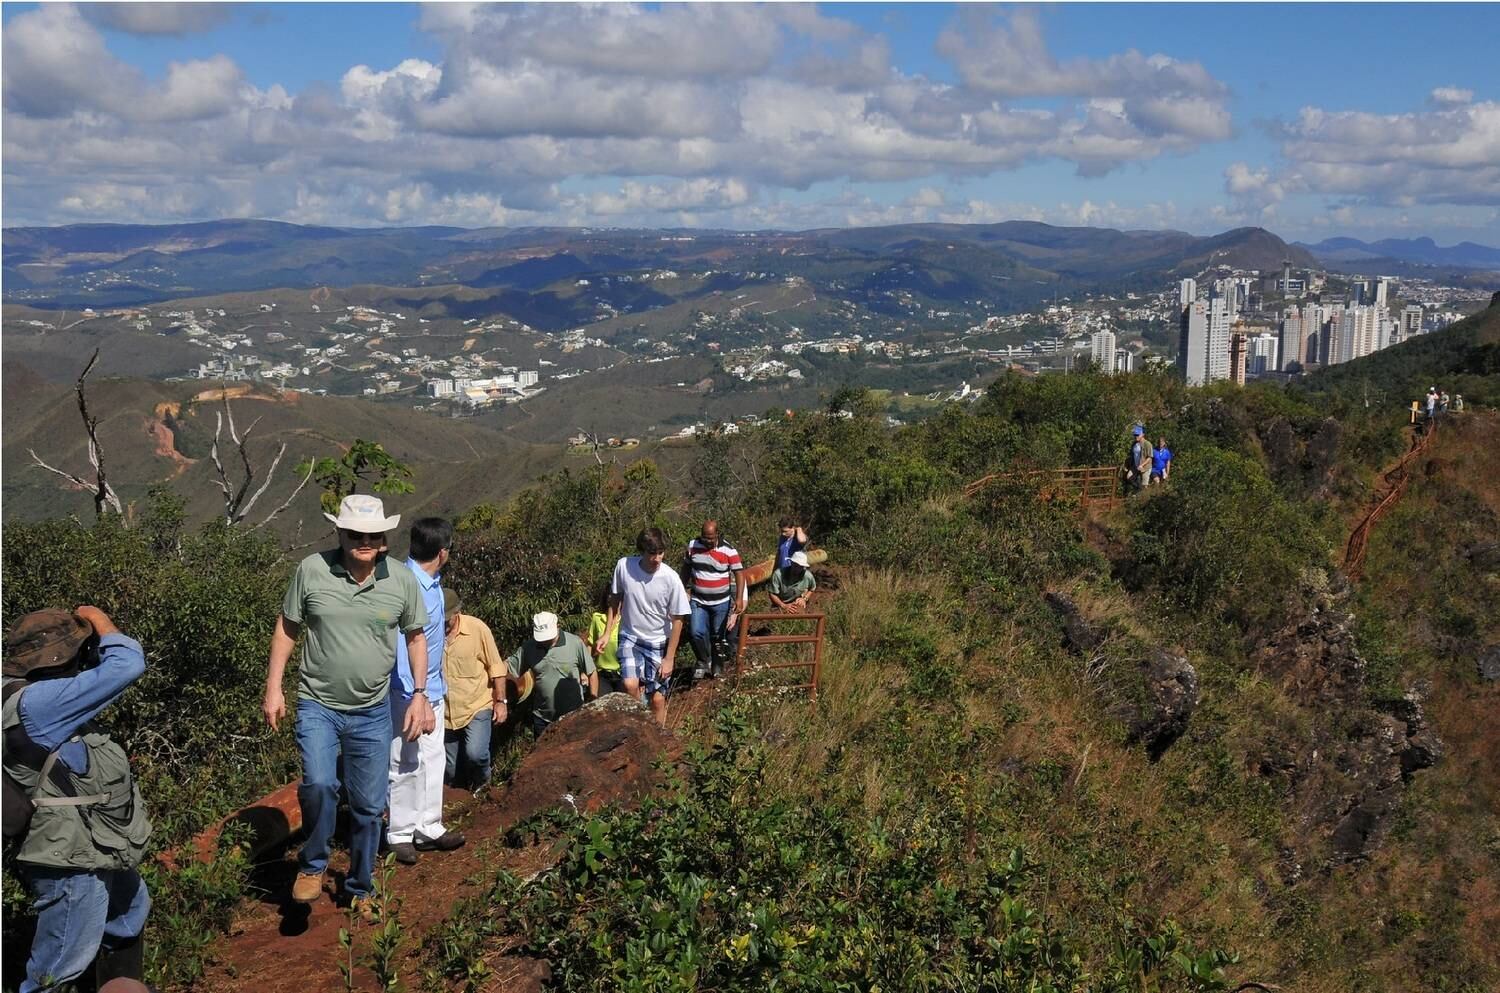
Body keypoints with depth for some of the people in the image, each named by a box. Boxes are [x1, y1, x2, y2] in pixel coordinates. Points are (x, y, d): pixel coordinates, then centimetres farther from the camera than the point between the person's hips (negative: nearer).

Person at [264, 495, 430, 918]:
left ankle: (360, 889, 32)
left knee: (369, 806, 11)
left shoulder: (402, 581, -7)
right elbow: (286, 628, 2)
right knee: (318, 784, -25)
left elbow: (415, 637, 6)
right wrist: (273, 688, 0)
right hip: (318, 705, -2)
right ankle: (313, 865, 3)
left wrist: (420, 695, 0)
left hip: (372, 712, 2)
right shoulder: (312, 570, -11)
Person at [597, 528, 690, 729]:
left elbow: (677, 620, -12)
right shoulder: (623, 566, -17)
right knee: (631, 685, -20)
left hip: (658, 643, -1)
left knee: (657, 698, 3)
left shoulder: (671, 578, -22)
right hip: (630, 638, 1)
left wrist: (669, 658, -10)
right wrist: (607, 633, 1)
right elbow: (615, 599, 2)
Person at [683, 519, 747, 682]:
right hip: (698, 601, 2)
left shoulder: (728, 550, -13)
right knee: (696, 632, -14)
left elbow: (739, 574, -11)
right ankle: (703, 662, 10)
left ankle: (717, 667, 31)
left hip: (721, 602, -1)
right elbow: (686, 567, 10)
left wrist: (739, 598, -19)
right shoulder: (693, 545, -5)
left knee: (718, 637, 9)